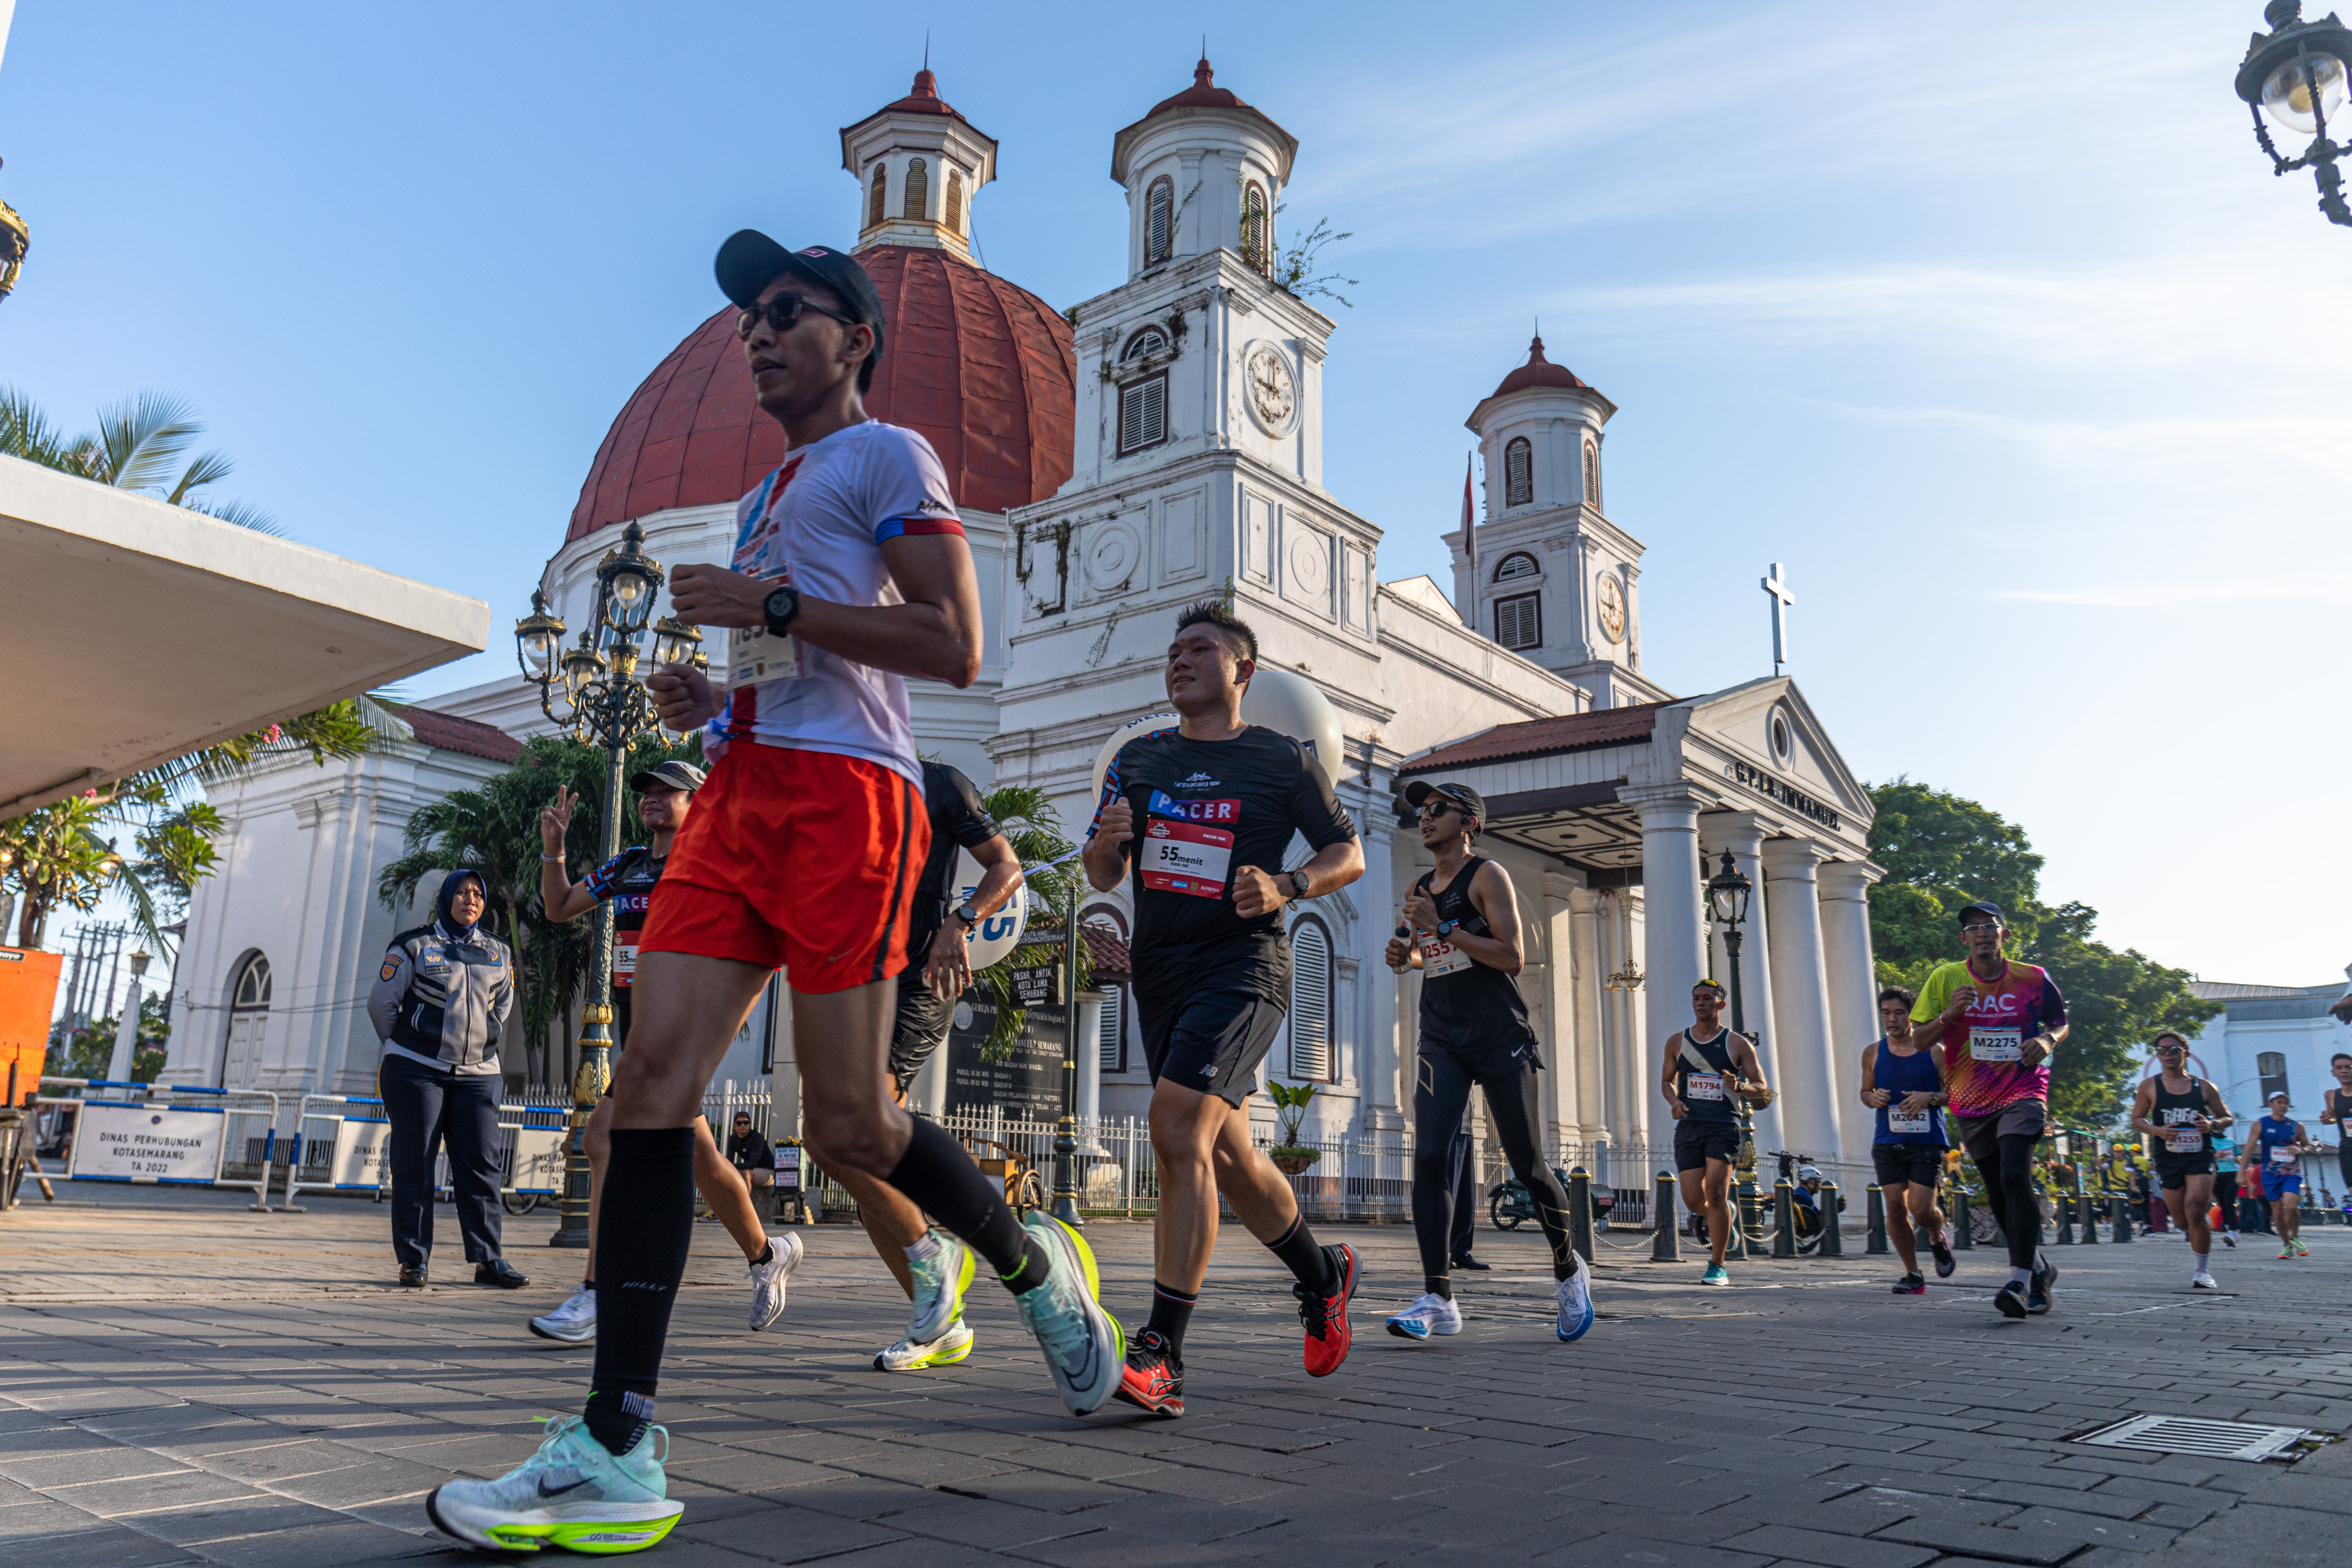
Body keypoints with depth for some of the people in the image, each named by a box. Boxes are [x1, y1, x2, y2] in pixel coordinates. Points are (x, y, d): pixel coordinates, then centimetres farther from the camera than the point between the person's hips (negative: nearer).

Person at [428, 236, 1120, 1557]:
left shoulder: (889, 455, 4)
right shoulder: (770, 497, 30)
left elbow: (953, 647, -8)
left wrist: (772, 605, -11)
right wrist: (715, 696, 17)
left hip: (841, 794, -8)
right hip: (740, 790, 8)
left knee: (847, 1125, -8)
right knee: (654, 1078, -8)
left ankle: (1034, 1262, 21)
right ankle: (617, 1456, -8)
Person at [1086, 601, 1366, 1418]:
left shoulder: (1282, 759, 2)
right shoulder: (1139, 758, 13)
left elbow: (1349, 854, 7)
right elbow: (1104, 878, 14)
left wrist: (1287, 886, -13)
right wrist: (1106, 843, -10)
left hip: (1243, 962, -6)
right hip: (1160, 972, 6)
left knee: (1178, 1126, -23)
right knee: (1226, 1151, 12)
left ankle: (1161, 1356, -21)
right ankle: (1322, 1274, 38)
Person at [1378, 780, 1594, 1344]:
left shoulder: (1487, 876, -4)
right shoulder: (1420, 890, 13)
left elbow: (1510, 958, -14)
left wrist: (1441, 926, -19)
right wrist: (1406, 953, 5)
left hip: (1501, 1038, -4)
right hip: (1442, 1039, 5)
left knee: (1528, 1166, 2)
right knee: (1430, 1158, -12)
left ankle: (1568, 1270, 28)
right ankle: (1437, 1298, -11)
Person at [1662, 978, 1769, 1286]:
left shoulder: (1739, 1044, 3)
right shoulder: (1677, 1042, 11)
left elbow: (1761, 1089, 5)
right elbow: (1667, 1079, 21)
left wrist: (1739, 1086, -17)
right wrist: (1673, 1101, 0)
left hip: (1724, 1126, -3)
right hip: (1688, 1126, 3)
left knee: (1715, 1193, -14)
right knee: (1694, 1201, -1)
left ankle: (1717, 1266, -1)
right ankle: (1722, 1219, 34)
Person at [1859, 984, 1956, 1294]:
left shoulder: (1933, 1051, 0)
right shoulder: (1873, 1053, 7)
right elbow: (1865, 1091, 19)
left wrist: (1930, 1098, -15)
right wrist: (1873, 1098, -4)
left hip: (1927, 1142, -3)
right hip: (1888, 1143, 3)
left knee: (1921, 1208, -9)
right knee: (1895, 1207, -2)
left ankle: (1938, 1240, 28)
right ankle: (1913, 1274, 14)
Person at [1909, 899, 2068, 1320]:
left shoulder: (2033, 979, 0)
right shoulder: (1944, 979, 0)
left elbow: (2061, 1022, 16)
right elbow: (1919, 1039, 3)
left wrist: (2047, 1040, -7)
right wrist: (1948, 1015, -16)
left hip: (2023, 1092, -3)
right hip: (1970, 1101, 3)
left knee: (2015, 1177, -23)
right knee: (1997, 1193, 10)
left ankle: (2020, 1281, -23)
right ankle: (2039, 1268, 32)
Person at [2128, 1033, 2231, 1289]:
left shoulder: (2203, 1087, 6)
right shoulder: (2150, 1087, 4)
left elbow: (2226, 1117, 14)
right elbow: (2136, 1120, 8)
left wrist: (2212, 1125, -9)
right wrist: (2157, 1130, -12)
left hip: (2200, 1157, -1)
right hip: (2168, 1159, 2)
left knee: (2194, 1212, -18)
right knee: (2183, 1221, 5)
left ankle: (2202, 1271, -4)